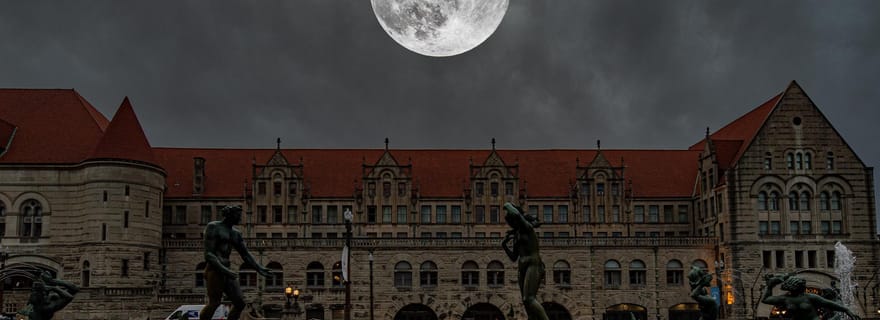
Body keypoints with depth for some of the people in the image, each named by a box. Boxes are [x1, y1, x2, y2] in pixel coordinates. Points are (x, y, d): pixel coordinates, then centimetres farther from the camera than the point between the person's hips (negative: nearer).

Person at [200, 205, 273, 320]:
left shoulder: (235, 234, 16)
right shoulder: (213, 227, -7)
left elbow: (246, 255, 16)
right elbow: (208, 254, -14)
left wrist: (259, 269, 2)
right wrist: (224, 270, -25)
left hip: (225, 272, 8)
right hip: (214, 271, -8)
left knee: (240, 304, 2)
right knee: (214, 303, -14)